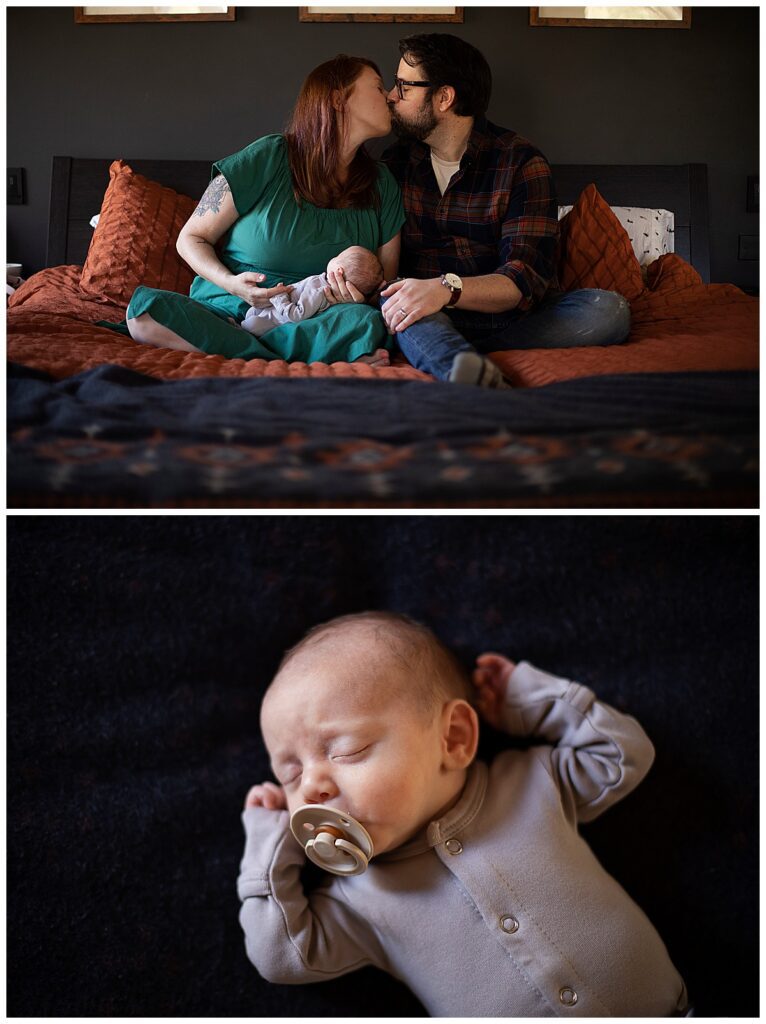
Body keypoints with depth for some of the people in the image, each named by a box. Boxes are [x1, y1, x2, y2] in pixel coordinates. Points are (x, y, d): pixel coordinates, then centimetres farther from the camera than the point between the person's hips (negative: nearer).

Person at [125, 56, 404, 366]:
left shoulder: (381, 185, 10)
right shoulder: (267, 158, -2)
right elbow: (191, 238, 2)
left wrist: (364, 294, -10)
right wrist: (231, 283, -19)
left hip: (310, 322, 2)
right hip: (227, 310, -1)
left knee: (366, 322, -34)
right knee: (146, 307, -31)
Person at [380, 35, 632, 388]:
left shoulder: (521, 162, -4)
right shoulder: (395, 161, 10)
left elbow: (527, 278, -15)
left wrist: (449, 288, -34)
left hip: (512, 321, -1)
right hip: (434, 320, 1)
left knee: (608, 309, -27)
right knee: (393, 300, -31)